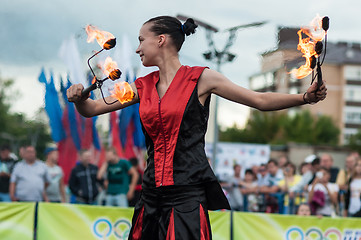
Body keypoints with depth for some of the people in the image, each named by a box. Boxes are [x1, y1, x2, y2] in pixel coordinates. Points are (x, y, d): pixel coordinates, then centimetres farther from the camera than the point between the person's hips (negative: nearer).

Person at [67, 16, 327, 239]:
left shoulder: (199, 79, -1)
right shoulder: (143, 87, 13)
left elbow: (261, 101, -1)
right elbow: (92, 109, 16)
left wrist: (305, 97, -14)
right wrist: (79, 97, -7)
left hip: (188, 195, -5)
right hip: (153, 194, 5)